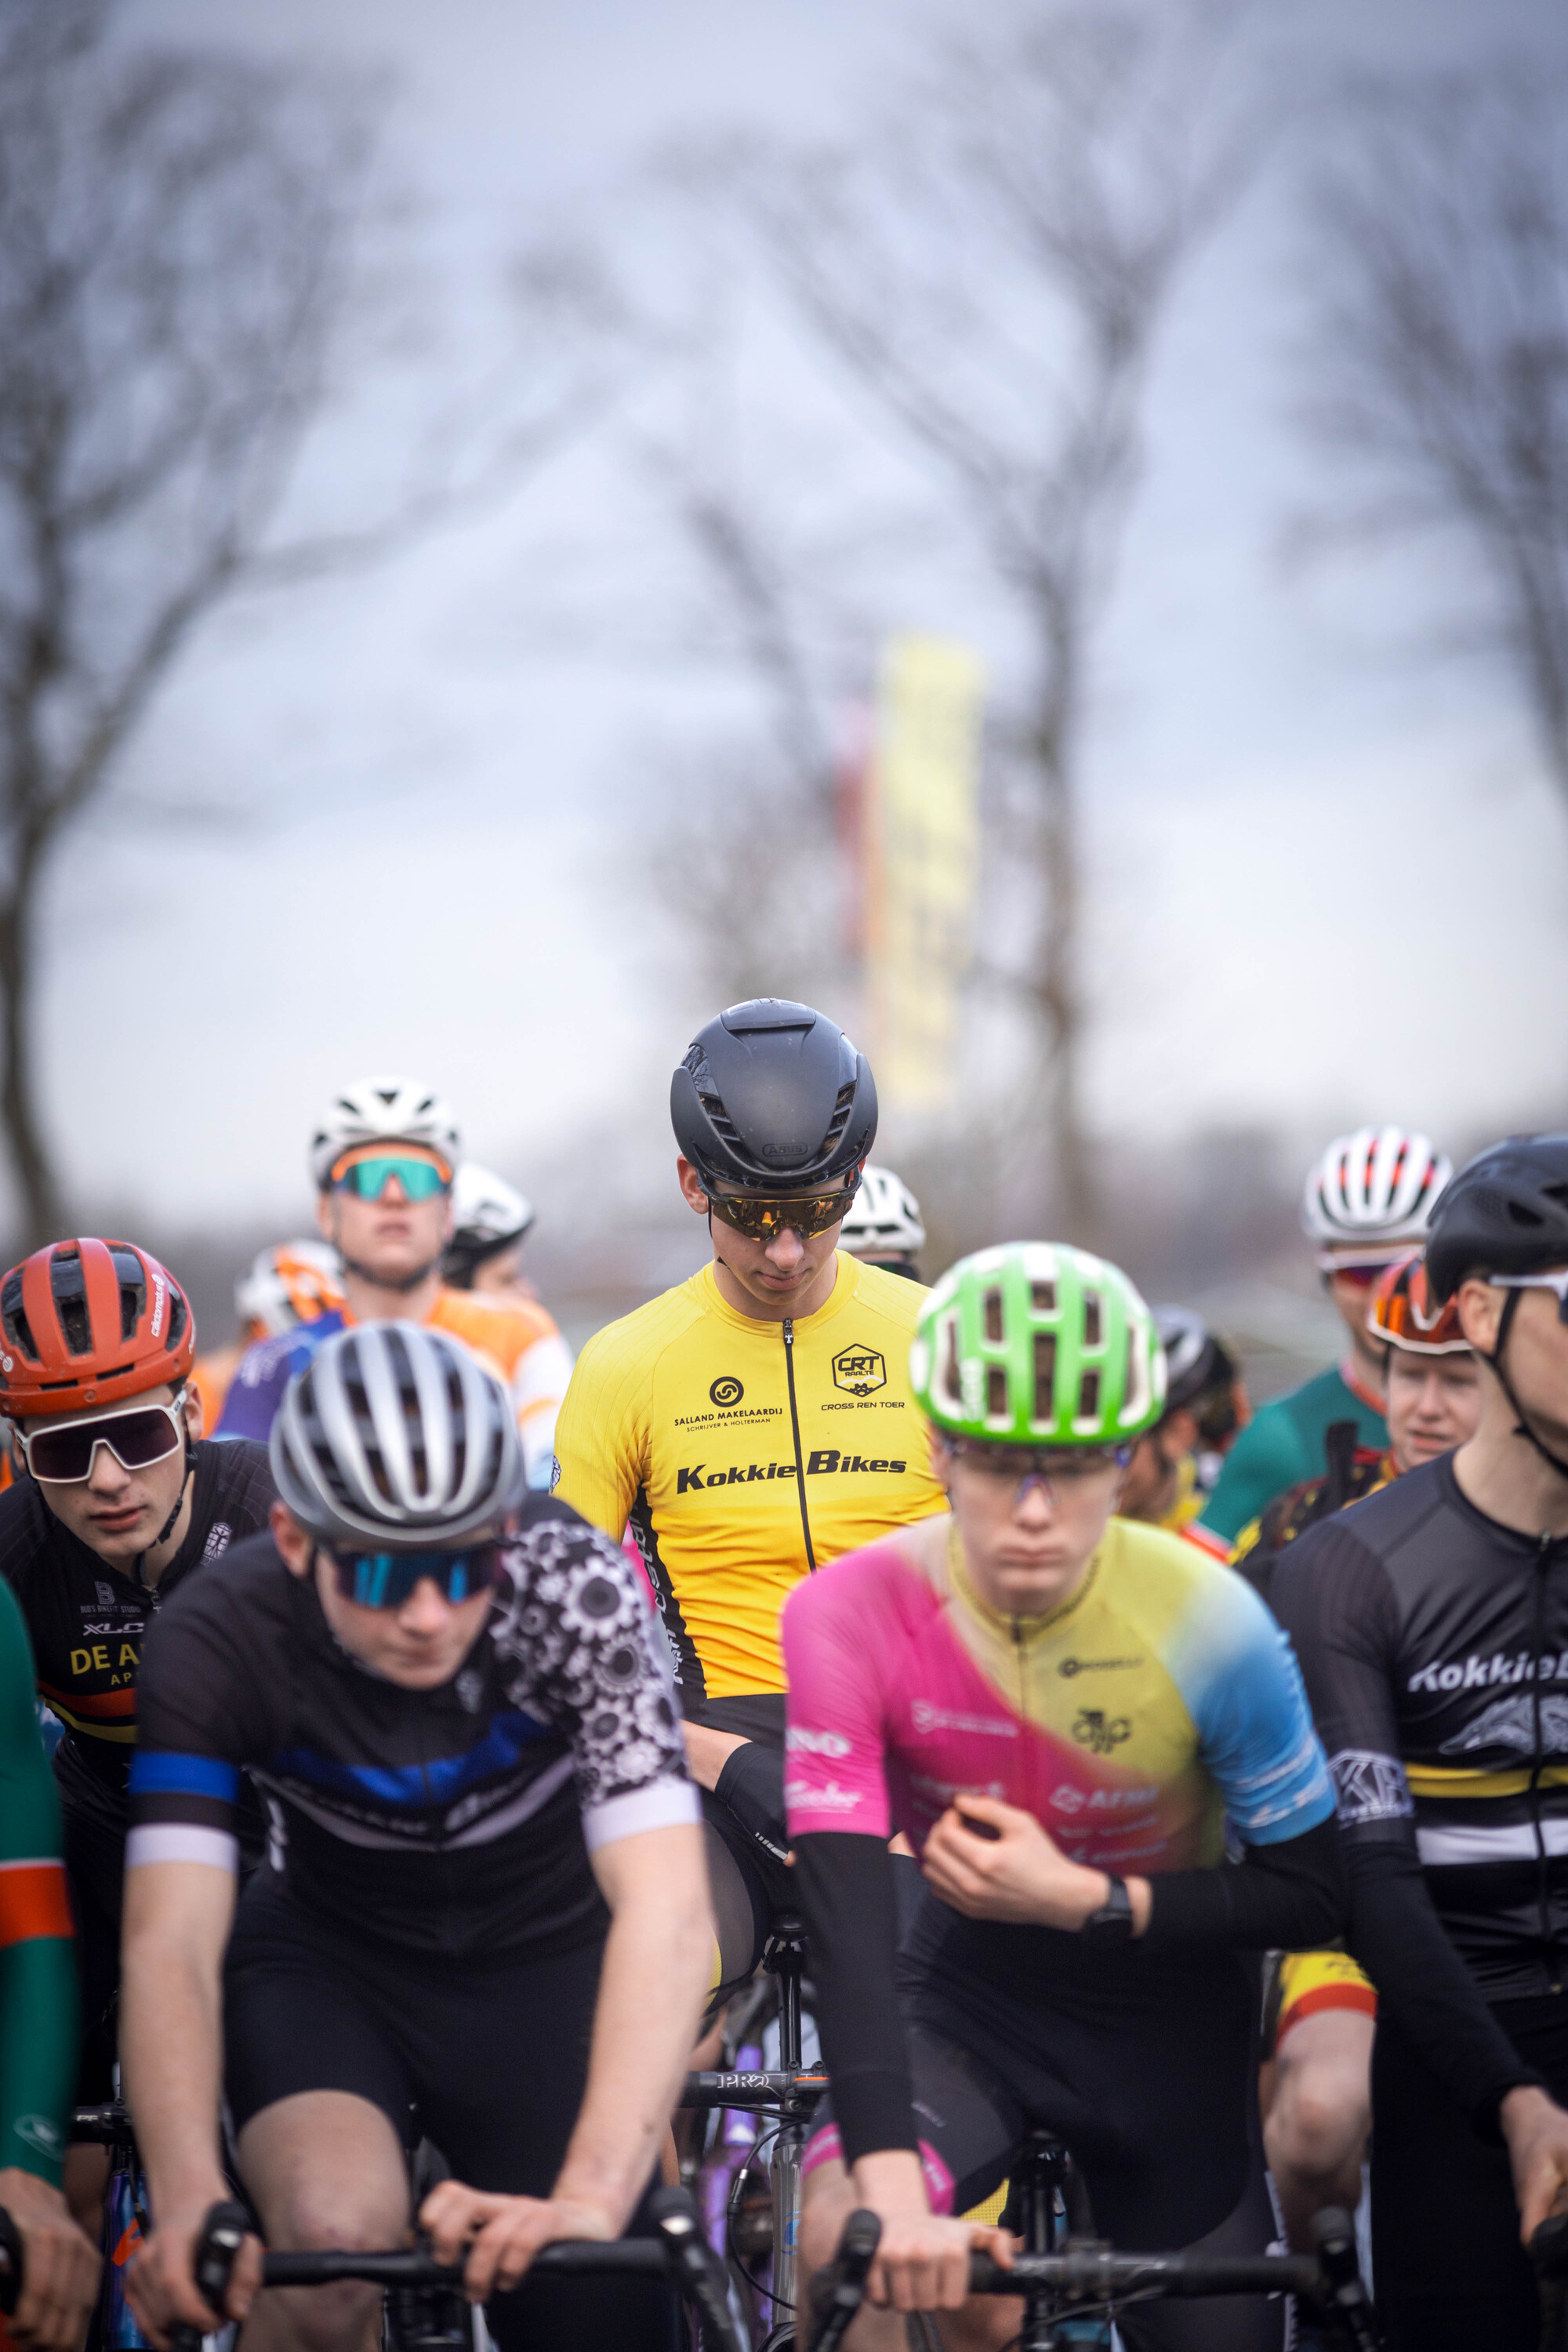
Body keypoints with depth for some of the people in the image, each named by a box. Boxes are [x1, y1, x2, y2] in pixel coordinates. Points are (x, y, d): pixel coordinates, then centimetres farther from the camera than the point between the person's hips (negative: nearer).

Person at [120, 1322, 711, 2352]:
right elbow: (170, 1939, -34)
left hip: (545, 1957, 1)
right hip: (329, 1950, -1)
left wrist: (588, 2204, -51)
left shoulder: (575, 1584, -30)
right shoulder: (219, 1640, -27)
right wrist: (189, 2206, -52)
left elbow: (667, 1909, -38)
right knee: (336, 2247, -31)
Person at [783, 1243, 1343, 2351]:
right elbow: (846, 1911, -32)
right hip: (971, 1993, -1)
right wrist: (891, 2186, -44)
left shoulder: (1207, 1620, -23)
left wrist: (1082, 1901, -26)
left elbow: (1309, 1894, -12)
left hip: (1166, 2017, 1)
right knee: (849, 2238, -30)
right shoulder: (852, 1615, -24)